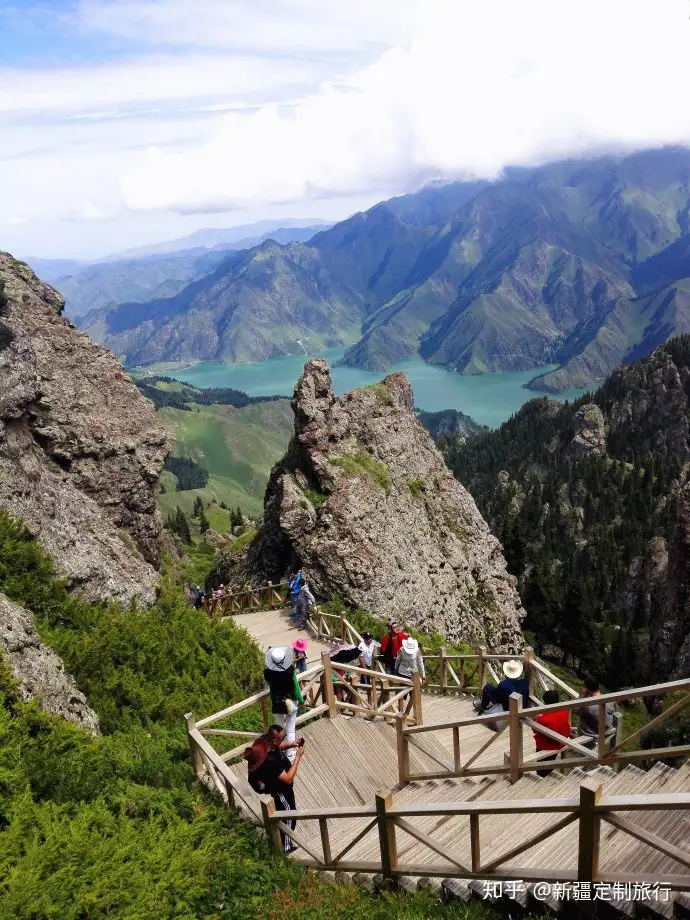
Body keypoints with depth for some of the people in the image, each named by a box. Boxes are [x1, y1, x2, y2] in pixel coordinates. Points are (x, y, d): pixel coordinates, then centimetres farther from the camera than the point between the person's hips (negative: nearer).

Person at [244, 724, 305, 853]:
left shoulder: (264, 740, -23)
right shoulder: (270, 760, -45)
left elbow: (278, 746, 2)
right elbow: (288, 778, -35)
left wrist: (291, 744, -16)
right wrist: (298, 757, -32)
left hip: (274, 783, 9)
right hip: (279, 789, -8)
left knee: (280, 810, 34)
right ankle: (286, 846, 36)